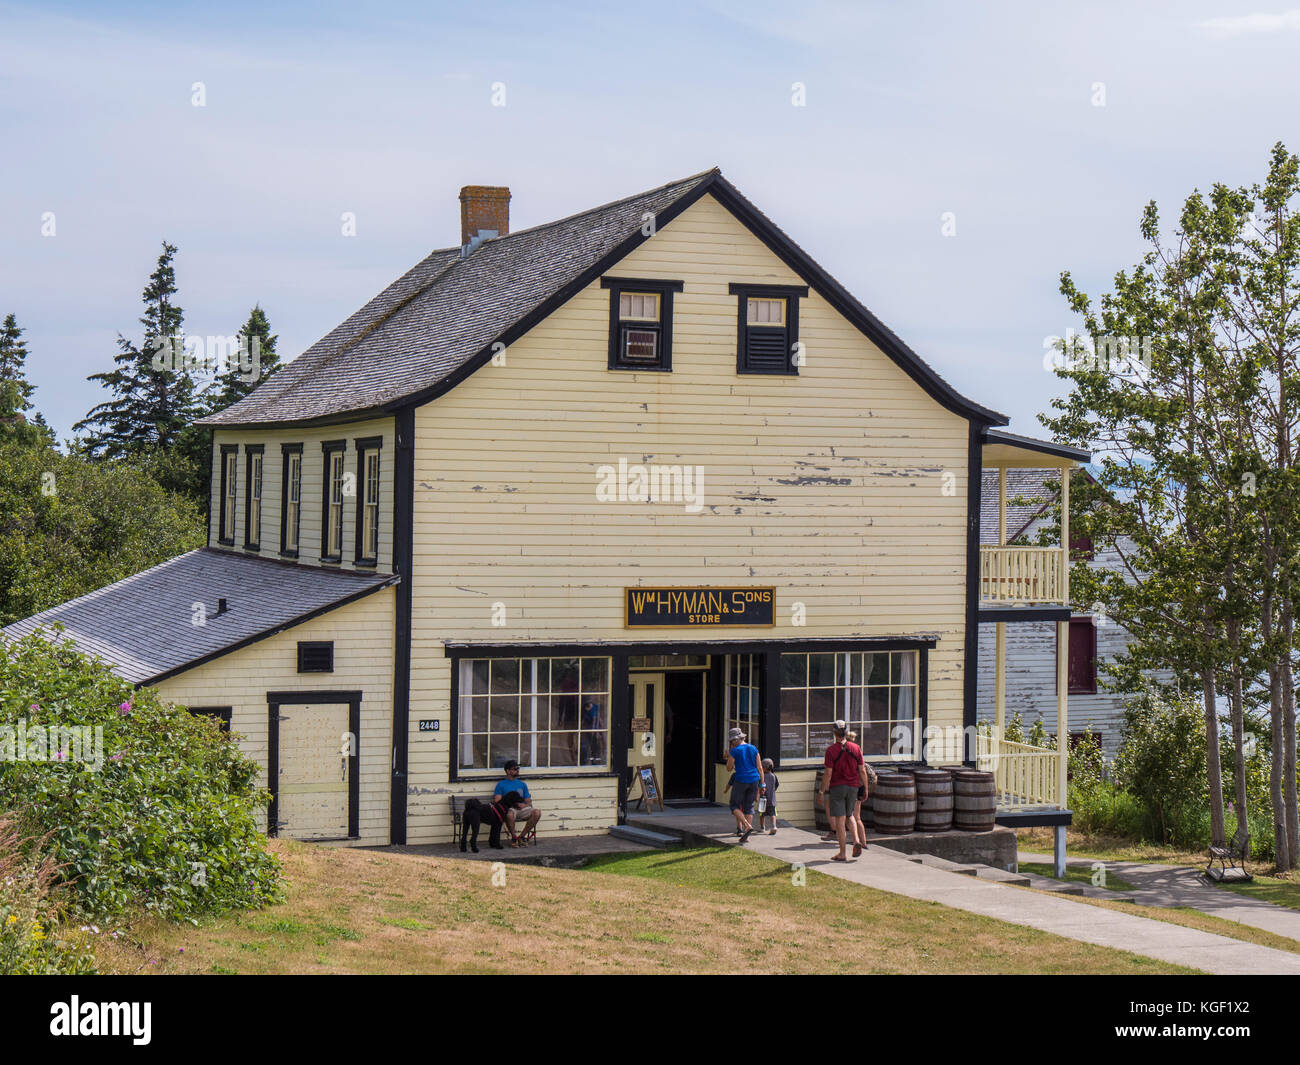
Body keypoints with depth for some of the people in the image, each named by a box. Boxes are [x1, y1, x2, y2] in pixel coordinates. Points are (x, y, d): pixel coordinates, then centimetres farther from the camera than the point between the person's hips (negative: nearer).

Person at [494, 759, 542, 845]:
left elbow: (528, 802, 18)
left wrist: (523, 806, -7)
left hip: (522, 809, 4)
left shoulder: (522, 784, 23)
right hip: (509, 809, -4)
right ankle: (514, 837, -15)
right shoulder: (501, 784, 11)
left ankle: (521, 836, -12)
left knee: (537, 812, -27)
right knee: (510, 814, -41)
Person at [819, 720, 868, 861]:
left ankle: (842, 854, -2)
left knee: (840, 819, -1)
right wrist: (865, 788, 11)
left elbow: (828, 773, -12)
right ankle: (856, 840, 0)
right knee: (849, 815, 23)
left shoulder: (831, 750, -10)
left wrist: (823, 791, -5)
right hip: (853, 786, 4)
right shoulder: (856, 748, 0)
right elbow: (862, 771, 1)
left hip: (837, 787, -4)